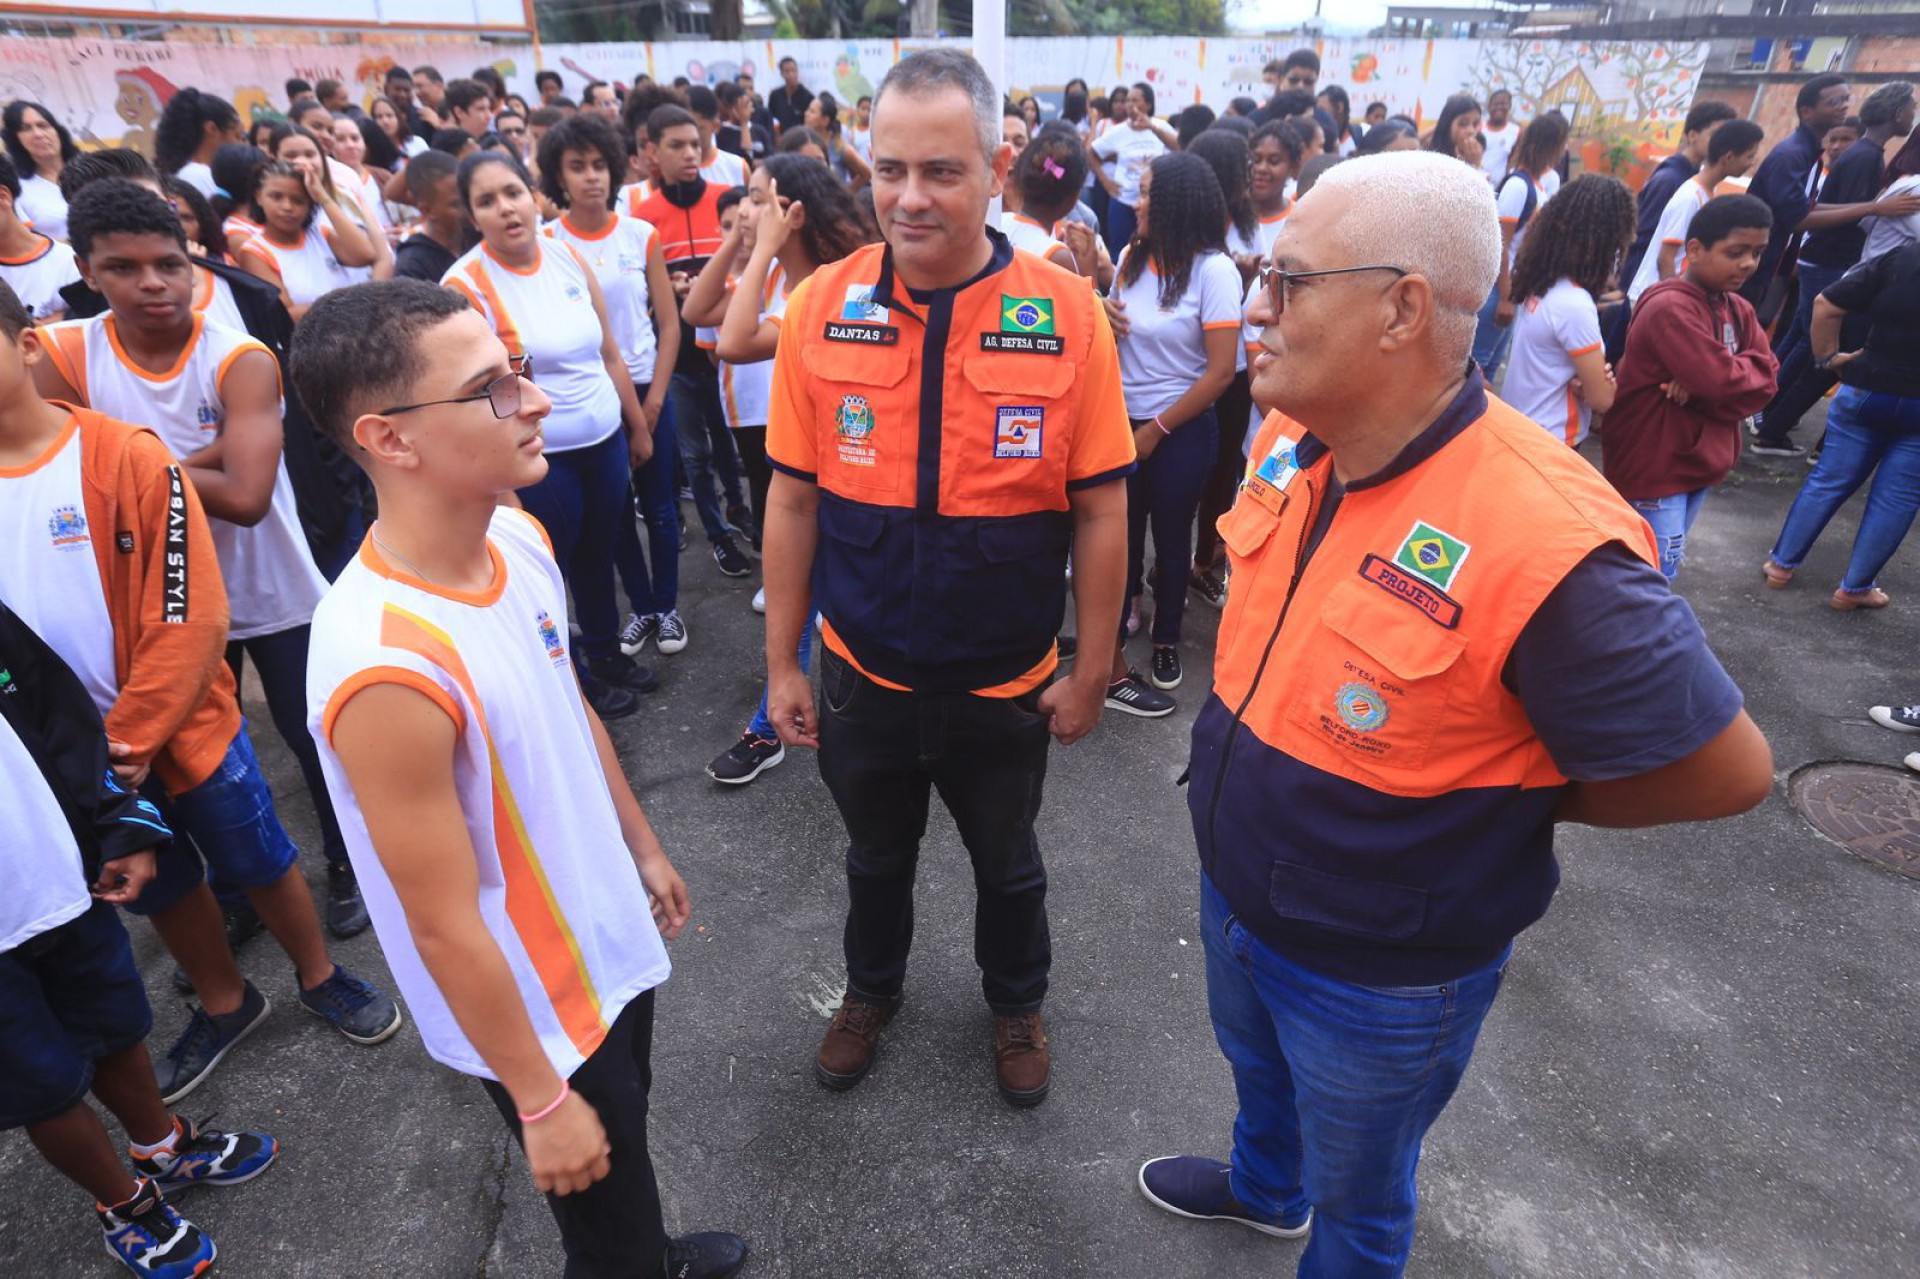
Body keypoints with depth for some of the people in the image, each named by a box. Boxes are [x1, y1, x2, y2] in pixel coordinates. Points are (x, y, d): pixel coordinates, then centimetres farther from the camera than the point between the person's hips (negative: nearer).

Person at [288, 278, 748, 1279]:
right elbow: (444, 927, -25)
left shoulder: (517, 538, -10)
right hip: (532, 1007, -7)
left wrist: (642, 847, 16)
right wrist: (540, 1101, -14)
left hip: (606, 943, 7)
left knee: (629, 1164, 32)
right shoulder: (387, 667, -35)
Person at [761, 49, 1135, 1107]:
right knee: (876, 856, 25)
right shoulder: (822, 307, -10)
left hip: (1005, 683, -1)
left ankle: (1016, 1001, 53)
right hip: (863, 674, 2)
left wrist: (1092, 673, -5)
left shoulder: (1067, 316, -15)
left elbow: (1100, 511, -9)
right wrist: (782, 661, 0)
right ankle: (873, 988, 55)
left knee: (1006, 863, 23)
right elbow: (793, 498, -3)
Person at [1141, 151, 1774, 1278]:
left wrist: (1509, 798, -12)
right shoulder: (1288, 440, -11)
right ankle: (1263, 1189, 66)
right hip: (1235, 892, 7)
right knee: (1259, 1076, 35)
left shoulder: (1545, 542, -34)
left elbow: (1727, 767, -22)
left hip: (1379, 978, -7)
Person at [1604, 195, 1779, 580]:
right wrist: (1748, 365, -3)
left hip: (1699, 460, 9)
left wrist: (1700, 390, -18)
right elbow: (1724, 381, -25)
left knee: (1663, 565, 19)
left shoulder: (1737, 308, 8)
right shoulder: (1670, 309, -21)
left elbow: (1765, 379, -2)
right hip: (1654, 467, -9)